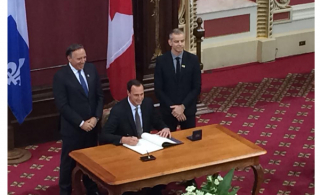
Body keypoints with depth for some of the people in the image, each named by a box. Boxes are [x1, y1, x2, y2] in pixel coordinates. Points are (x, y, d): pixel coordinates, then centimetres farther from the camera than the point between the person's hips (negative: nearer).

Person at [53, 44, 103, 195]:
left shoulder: (91, 69, 2)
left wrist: (96, 117, -7)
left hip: (92, 125, 4)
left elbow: (100, 96, 5)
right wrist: (81, 123, -16)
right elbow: (62, 105, -15)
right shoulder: (61, 76, -13)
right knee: (69, 161, 9)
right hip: (72, 128, -4)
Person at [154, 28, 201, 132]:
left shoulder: (193, 59, -3)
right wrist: (172, 108, -12)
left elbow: (197, 87, -3)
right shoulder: (161, 60, -6)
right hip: (168, 110, -1)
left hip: (188, 109, 1)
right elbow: (158, 89, -5)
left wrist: (183, 106, -12)